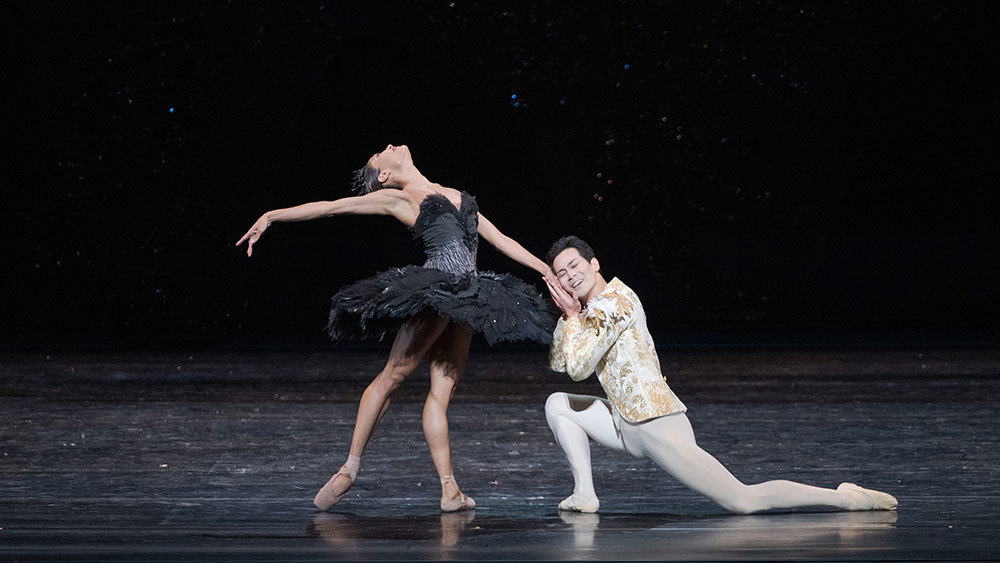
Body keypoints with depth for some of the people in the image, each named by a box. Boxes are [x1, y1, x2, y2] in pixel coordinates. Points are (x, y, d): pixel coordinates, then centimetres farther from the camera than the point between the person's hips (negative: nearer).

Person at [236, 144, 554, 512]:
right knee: (392, 375, -9)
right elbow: (330, 207, 4)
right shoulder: (397, 198, 7)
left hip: (464, 299, 6)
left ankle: (449, 489, -3)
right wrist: (271, 216, -2)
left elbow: (501, 240, 26)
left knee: (442, 390, 2)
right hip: (433, 289, -6)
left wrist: (548, 271, 21)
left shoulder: (457, 196, 25)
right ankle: (349, 469, -3)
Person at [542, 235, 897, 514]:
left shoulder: (616, 301, -13)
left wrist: (572, 318, -5)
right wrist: (567, 314, 7)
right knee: (557, 404, 15)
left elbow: (579, 367, -18)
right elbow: (558, 362, 19)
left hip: (658, 426, -10)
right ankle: (585, 494, 7)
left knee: (744, 501, -14)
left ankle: (845, 498, -9)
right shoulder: (590, 309, 16)